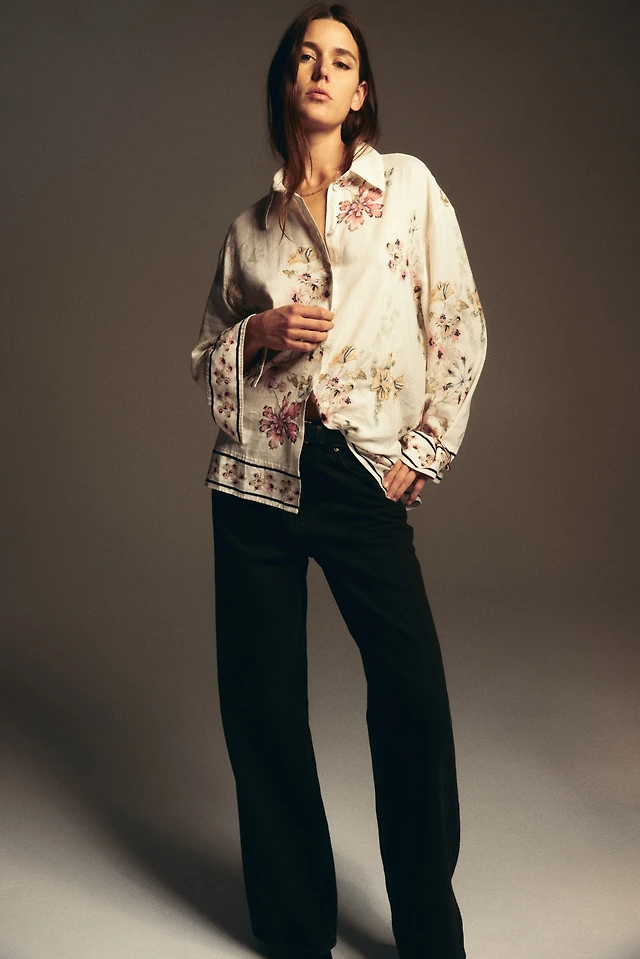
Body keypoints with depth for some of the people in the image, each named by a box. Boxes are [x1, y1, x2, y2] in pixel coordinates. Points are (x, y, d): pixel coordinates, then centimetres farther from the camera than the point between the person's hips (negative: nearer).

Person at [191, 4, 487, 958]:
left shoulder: (408, 185, 6)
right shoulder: (251, 225, 13)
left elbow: (459, 327, 3)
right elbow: (206, 358, 18)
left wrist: (424, 452, -2)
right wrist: (262, 332, -3)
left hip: (364, 476, -2)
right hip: (259, 478, 3)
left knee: (414, 696, -9)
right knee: (262, 699, 3)